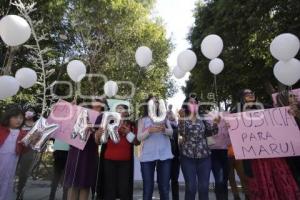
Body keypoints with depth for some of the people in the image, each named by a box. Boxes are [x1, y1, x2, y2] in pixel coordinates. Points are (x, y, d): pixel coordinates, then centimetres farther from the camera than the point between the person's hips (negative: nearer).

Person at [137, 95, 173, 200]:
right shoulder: (142, 119, 7)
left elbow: (171, 132, 2)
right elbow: (139, 137, -2)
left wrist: (164, 129, -20)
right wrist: (149, 130, -21)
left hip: (165, 154, 2)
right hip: (147, 156, -1)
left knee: (164, 187, 9)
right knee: (148, 188, 5)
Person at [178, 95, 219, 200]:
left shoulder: (203, 119, 9)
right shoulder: (183, 119, 1)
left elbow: (212, 132, 3)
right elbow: (181, 132, -16)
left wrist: (215, 123, -12)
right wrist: (182, 118, -28)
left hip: (204, 156, 3)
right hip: (188, 156, -2)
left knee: (204, 187, 6)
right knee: (191, 187, 0)